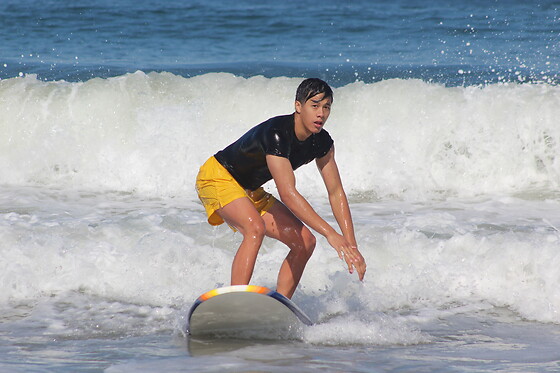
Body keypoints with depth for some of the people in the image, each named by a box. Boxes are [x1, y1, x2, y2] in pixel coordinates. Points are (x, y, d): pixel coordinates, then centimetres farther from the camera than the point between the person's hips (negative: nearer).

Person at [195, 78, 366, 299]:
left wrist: (352, 247, -13)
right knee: (256, 228, -35)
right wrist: (330, 233, -44)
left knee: (305, 242, -2)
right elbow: (287, 194, -40)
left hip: (250, 191, 9)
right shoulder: (277, 133, -33)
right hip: (218, 177, -9)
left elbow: (336, 193, -4)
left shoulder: (322, 143, -8)